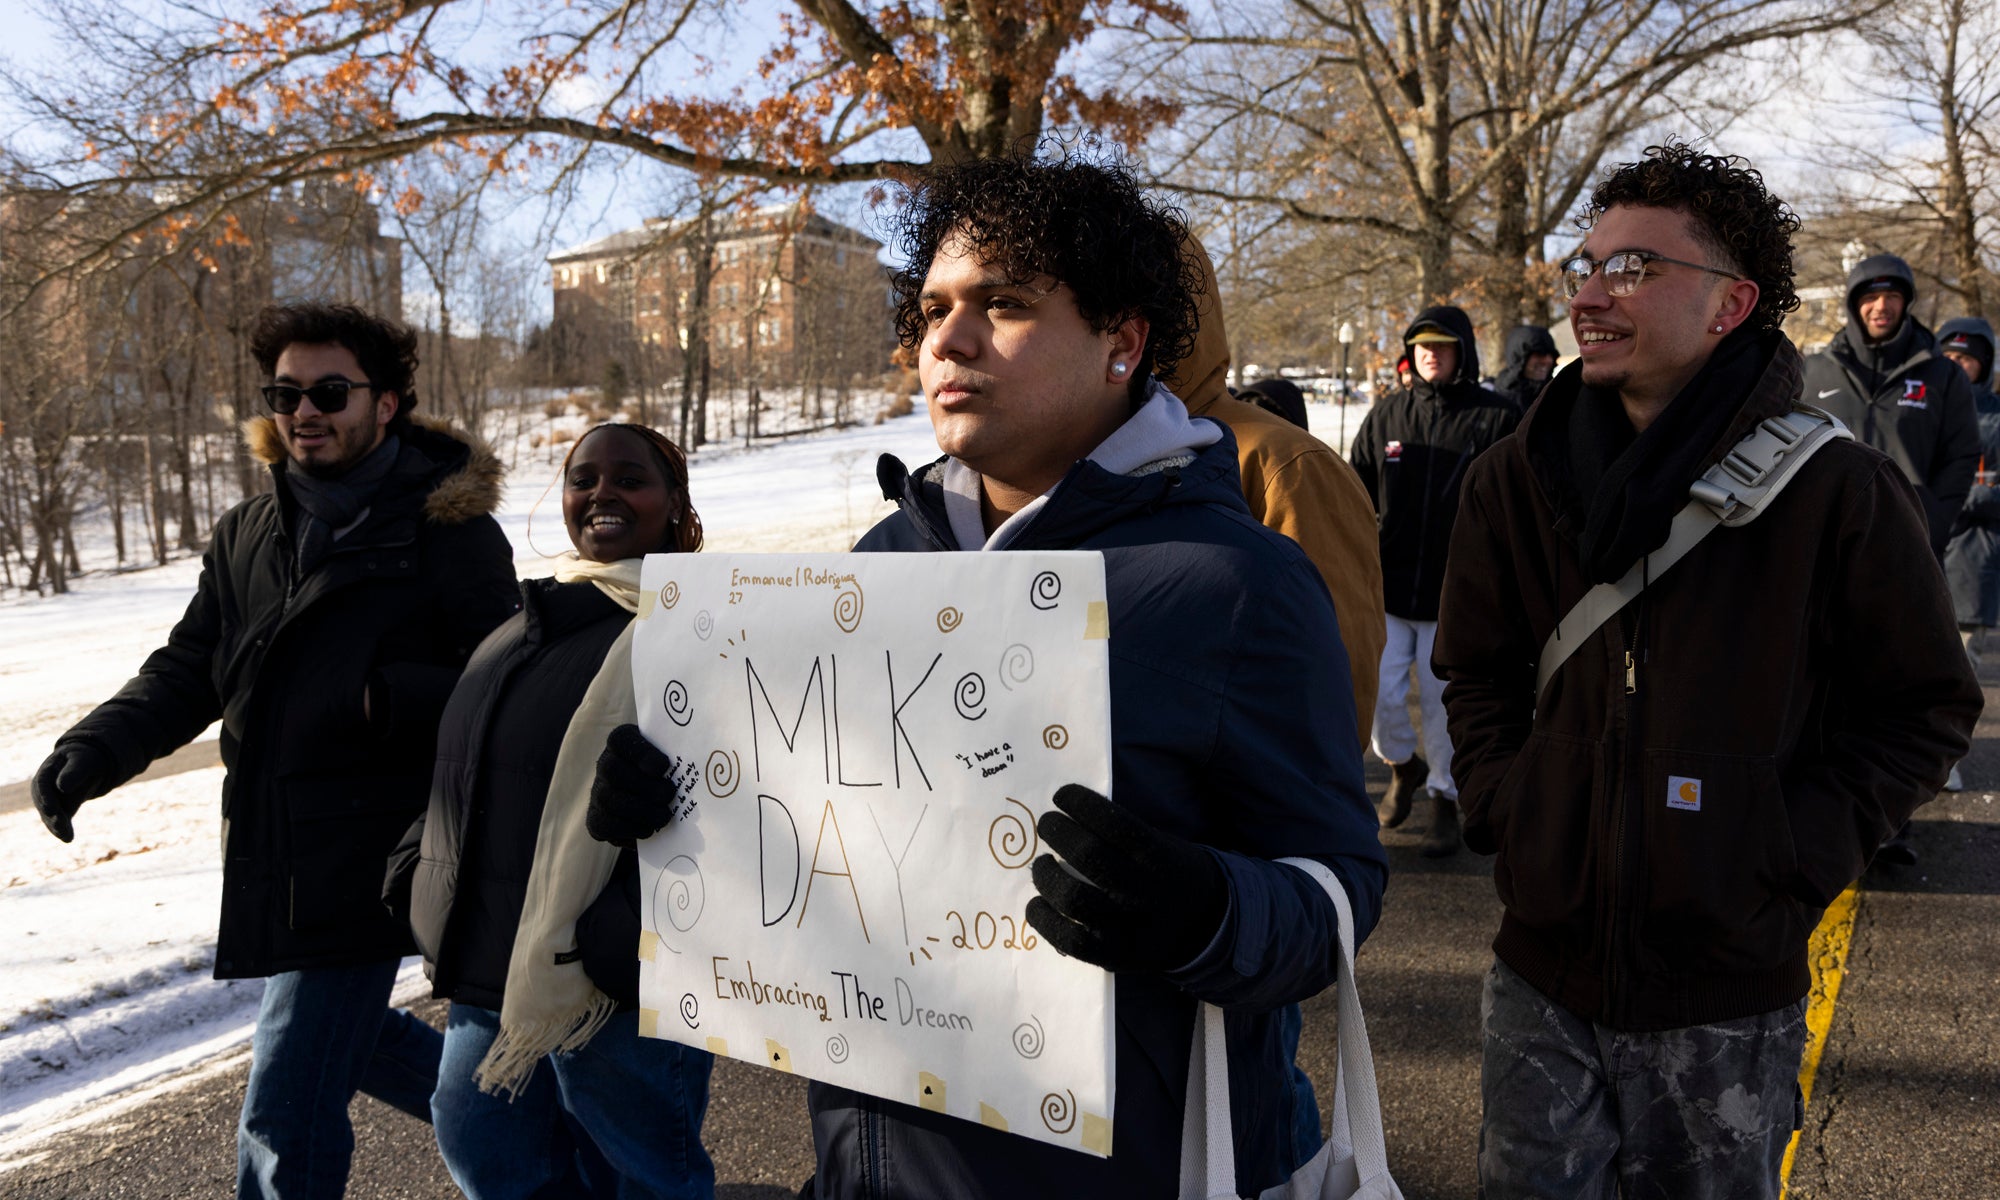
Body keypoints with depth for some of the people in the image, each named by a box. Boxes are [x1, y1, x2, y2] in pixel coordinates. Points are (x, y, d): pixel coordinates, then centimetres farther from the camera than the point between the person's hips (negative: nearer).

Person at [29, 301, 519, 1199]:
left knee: (285, 1113, -3)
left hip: (365, 857, -8)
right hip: (269, 856, 8)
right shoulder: (246, 537, 11)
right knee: (343, 1035, 25)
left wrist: (385, 698, -29)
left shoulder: (447, 529, -10)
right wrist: (98, 748, -7)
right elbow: (186, 672, 9)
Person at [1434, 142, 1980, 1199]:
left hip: (1731, 994, -2)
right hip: (1544, 967, 3)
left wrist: (1796, 853, -11)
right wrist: (1502, 804, -1)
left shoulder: (1838, 492, -10)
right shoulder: (1516, 479, 1)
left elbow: (1924, 706, -2)